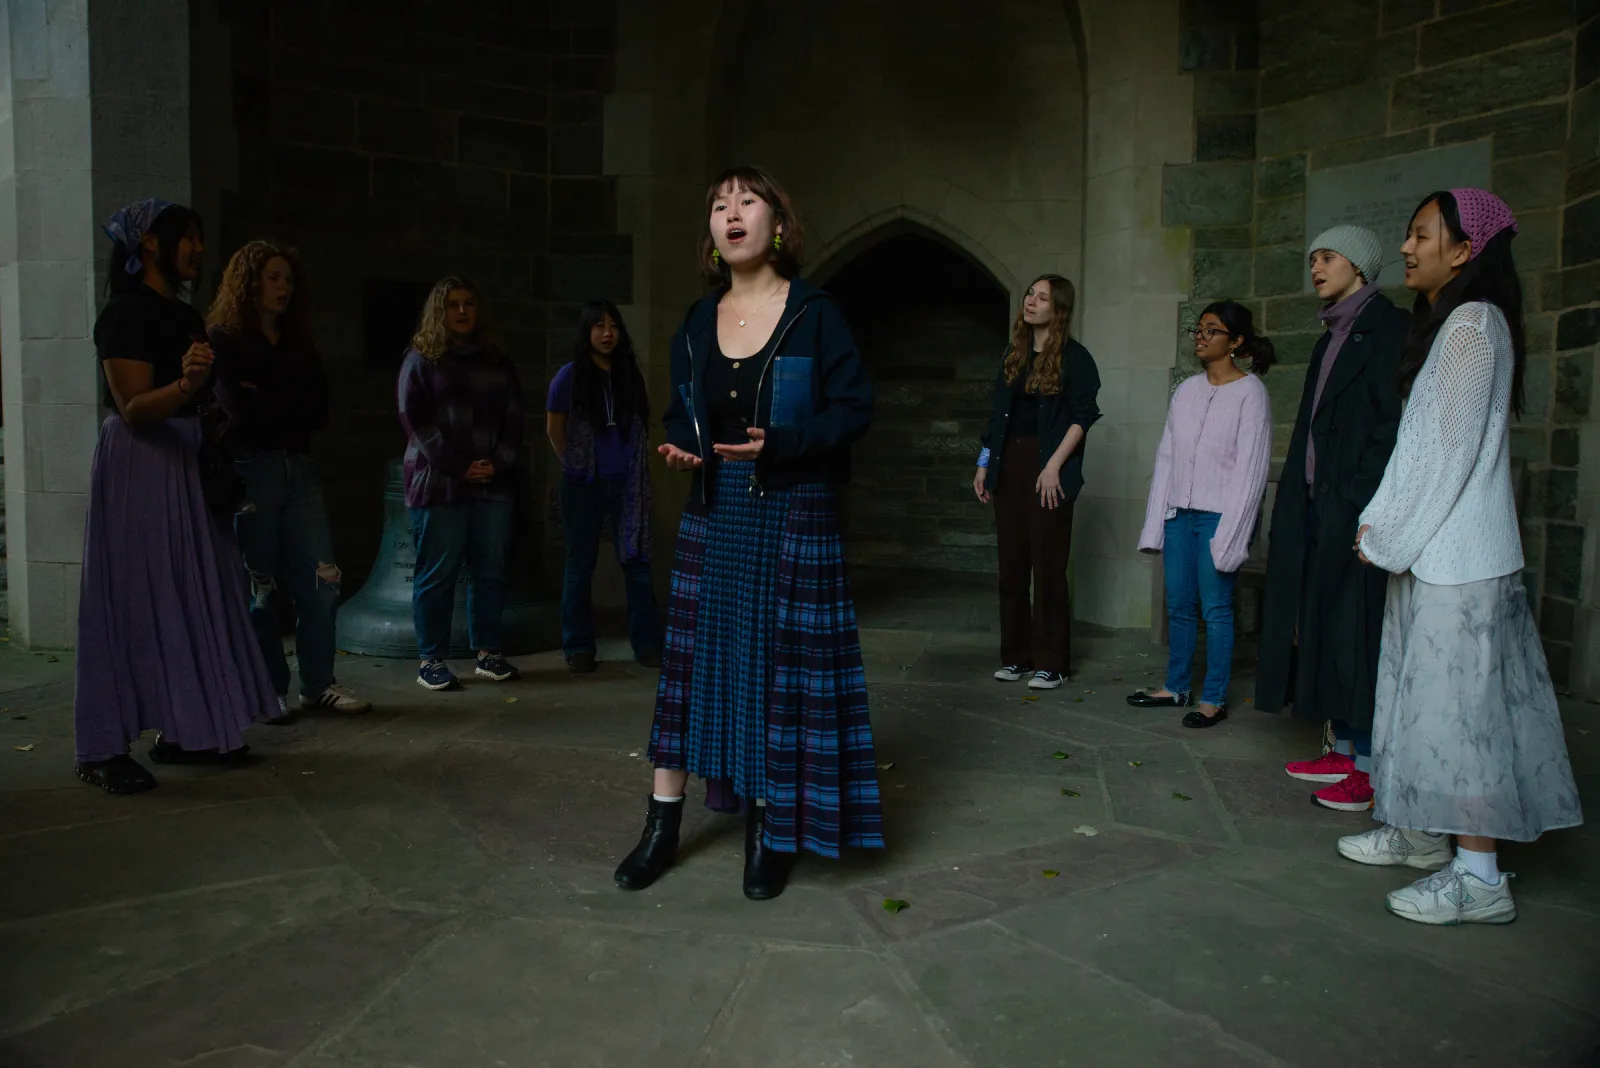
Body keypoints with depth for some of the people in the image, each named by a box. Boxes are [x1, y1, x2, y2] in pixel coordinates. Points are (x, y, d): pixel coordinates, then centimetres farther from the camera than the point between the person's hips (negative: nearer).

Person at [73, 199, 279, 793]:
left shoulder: (185, 315, 15)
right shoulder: (126, 314, -10)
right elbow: (133, 408, -21)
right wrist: (185, 384, -34)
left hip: (186, 466, 9)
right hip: (139, 469, -9)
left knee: (193, 598, 9)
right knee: (134, 602, -6)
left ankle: (183, 731, 17)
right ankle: (105, 749, 1)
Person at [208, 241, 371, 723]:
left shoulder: (299, 343, 18)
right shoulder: (224, 342, 2)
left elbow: (318, 410, 10)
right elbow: (238, 408, -10)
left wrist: (265, 399, -1)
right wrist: (289, 401, 1)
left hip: (299, 466, 5)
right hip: (251, 467, -5)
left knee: (321, 580, -1)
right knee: (257, 587, 0)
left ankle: (319, 684, 8)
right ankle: (269, 692, 10)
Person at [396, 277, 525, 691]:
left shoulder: (497, 362, 16)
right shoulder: (421, 360, 4)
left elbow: (513, 419, 11)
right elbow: (416, 420, -4)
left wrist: (498, 464, -6)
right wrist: (458, 468, -12)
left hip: (493, 483, 4)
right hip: (439, 483, -3)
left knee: (491, 570, 4)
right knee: (437, 573, -2)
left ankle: (489, 652, 13)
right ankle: (431, 660, 4)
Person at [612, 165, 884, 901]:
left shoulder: (814, 315, -5)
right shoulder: (697, 323, 9)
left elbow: (854, 408, -7)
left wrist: (780, 443, -21)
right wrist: (679, 447, -6)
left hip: (793, 515, -4)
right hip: (713, 513, 4)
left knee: (782, 662, 2)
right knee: (692, 653, 6)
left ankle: (769, 829, 17)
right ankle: (663, 822, 18)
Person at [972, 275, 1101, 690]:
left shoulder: (1074, 357, -3)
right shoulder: (1013, 355, 15)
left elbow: (1083, 417, -9)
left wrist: (1054, 467, -17)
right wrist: (984, 464, 12)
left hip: (1047, 470, -6)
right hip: (1009, 465, 6)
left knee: (1048, 567, -2)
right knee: (1011, 566, 8)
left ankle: (1050, 664, 7)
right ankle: (1015, 656, 17)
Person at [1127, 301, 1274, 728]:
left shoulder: (1250, 392, -5)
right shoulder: (1186, 391, 12)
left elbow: (1250, 466, -9)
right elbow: (1166, 457, 11)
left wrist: (1229, 533, -14)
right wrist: (1155, 523, 7)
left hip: (1220, 515, -6)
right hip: (1180, 513, 6)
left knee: (1216, 607, -2)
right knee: (1178, 604, 11)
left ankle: (1214, 699, 8)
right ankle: (1177, 687, 23)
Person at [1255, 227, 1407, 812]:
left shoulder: (1389, 329, -7)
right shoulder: (1332, 338, 19)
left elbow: (1395, 422, -15)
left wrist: (1358, 497, -19)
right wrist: (1310, 496, 14)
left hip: (1356, 507, -9)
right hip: (1318, 504, 9)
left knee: (1357, 629, -6)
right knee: (1323, 625, 10)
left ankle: (1372, 768, 2)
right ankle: (1345, 751, 19)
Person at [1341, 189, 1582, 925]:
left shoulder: (1473, 325, -12)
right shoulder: (1444, 324, 17)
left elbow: (1450, 448, -17)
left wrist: (1388, 538, -12)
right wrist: (1381, 523, 10)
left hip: (1458, 553, -10)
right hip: (1430, 547, 10)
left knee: (1459, 698, -7)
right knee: (1429, 691, 14)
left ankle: (1479, 877, -1)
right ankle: (1421, 834, 26)